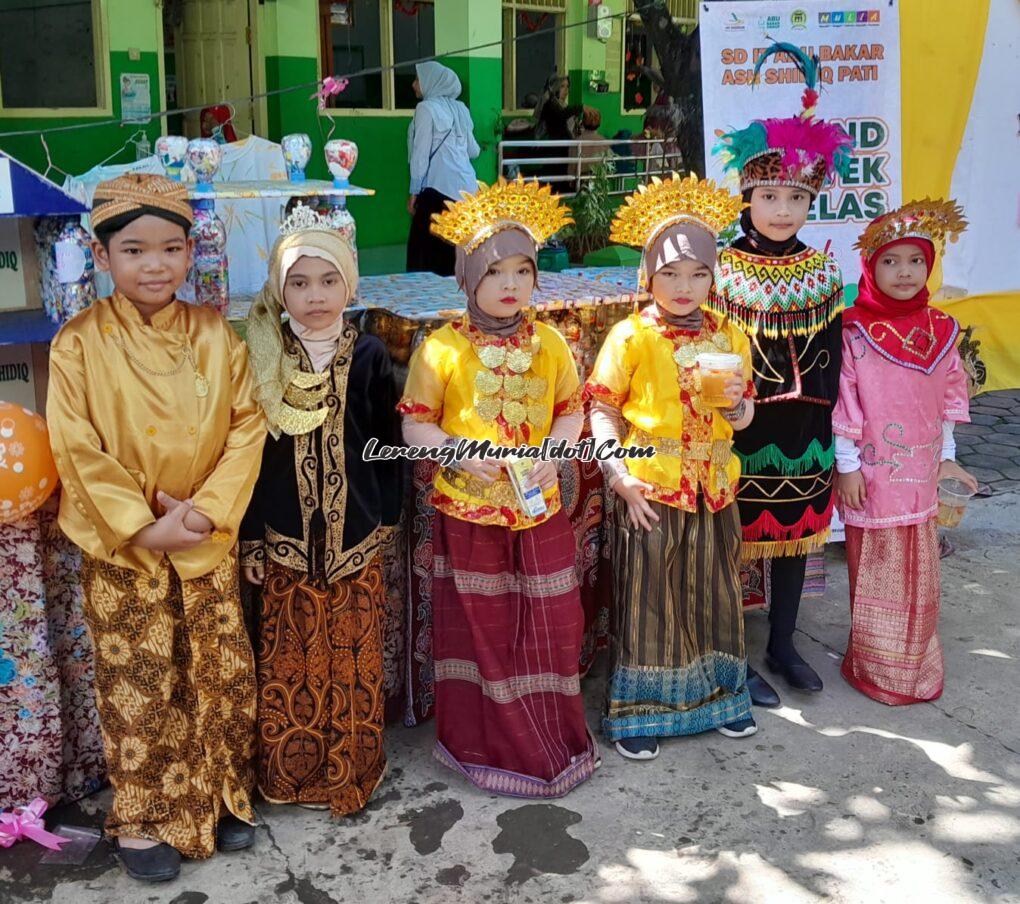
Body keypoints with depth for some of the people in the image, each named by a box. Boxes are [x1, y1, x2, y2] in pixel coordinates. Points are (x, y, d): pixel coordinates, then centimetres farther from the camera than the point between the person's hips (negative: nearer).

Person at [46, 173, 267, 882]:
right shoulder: (80, 343, -9)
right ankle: (139, 817, 25)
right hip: (122, 545, -2)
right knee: (137, 685, 7)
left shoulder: (215, 336, -2)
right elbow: (78, 450, -11)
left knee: (224, 673, 11)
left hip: (210, 539, 3)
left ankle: (220, 797, 32)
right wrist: (141, 526, -17)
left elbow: (247, 426, -4)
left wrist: (209, 509, -15)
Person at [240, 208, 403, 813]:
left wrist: (386, 518, 1)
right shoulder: (266, 359, -2)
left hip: (356, 535, 0)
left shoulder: (369, 356, -4)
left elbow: (388, 444, 2)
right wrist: (251, 536, 0)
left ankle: (354, 767, 26)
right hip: (286, 536, 1)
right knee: (289, 660, 8)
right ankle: (293, 770, 26)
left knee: (354, 654, 8)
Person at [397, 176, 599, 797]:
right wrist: (458, 454, -20)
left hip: (540, 508, 3)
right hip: (468, 511, -2)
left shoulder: (551, 343, 3)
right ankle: (487, 745, 25)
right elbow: (415, 424, -3)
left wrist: (553, 454, -10)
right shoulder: (442, 348, -6)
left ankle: (555, 739, 28)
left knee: (549, 627, 9)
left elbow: (572, 410, 9)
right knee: (479, 630, 8)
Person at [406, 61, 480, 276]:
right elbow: (473, 150, 20)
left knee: (427, 249, -3)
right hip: (466, 186, 7)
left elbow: (421, 153, -8)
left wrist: (414, 192, -5)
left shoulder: (427, 107, -4)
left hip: (438, 187, -7)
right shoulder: (459, 108, 14)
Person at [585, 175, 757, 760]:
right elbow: (602, 410, -5)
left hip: (714, 488, 4)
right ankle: (639, 711, 20)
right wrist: (619, 475, -16)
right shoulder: (631, 337, -7)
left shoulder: (729, 337, 6)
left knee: (714, 592, 16)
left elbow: (743, 417, 13)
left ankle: (719, 694, 35)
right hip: (650, 490, -4)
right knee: (648, 597, 5)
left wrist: (737, 404, -11)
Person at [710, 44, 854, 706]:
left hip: (804, 429, 5)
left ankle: (783, 645, 33)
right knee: (736, 541, 4)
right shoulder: (724, 269, -8)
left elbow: (831, 354, 7)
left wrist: (825, 420, 3)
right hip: (742, 430, -4)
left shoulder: (822, 270, 4)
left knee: (797, 537, 15)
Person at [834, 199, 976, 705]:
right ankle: (877, 668, 20)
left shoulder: (940, 331, 4)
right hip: (873, 473, -5)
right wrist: (847, 464, -11)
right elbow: (843, 400, -11)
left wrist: (947, 456, 11)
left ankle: (916, 667, 31)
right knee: (876, 573, 5)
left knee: (920, 574, 14)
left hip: (921, 473, 5)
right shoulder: (855, 332, -11)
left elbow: (950, 397, 11)